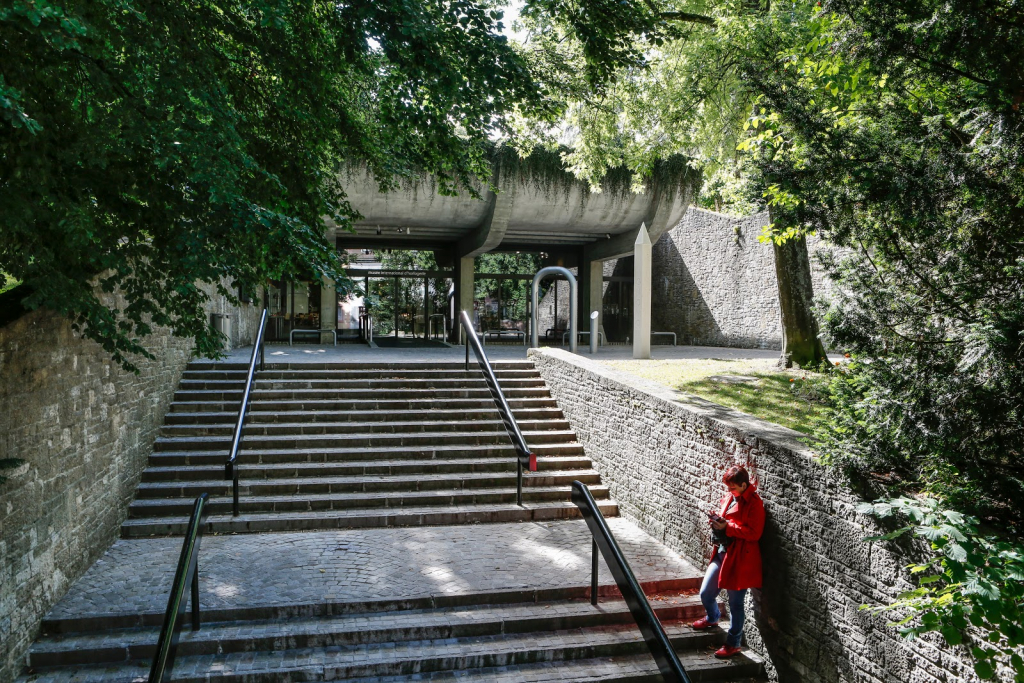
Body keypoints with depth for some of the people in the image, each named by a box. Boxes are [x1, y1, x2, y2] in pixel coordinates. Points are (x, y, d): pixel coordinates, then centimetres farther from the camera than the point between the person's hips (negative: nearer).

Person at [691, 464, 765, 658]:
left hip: (739, 560, -7)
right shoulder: (729, 498, 10)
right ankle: (712, 618, 43)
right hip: (721, 553, 7)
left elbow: (754, 533, -20)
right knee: (705, 593, 12)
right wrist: (716, 521, -1)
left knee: (735, 603, 4)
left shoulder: (754, 504, -14)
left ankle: (733, 643, 20)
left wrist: (727, 526, -24)